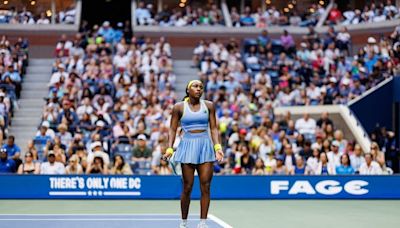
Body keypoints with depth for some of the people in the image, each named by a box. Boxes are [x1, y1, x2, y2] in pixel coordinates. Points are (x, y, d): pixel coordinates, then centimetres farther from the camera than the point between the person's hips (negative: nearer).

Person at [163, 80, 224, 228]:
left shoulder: (209, 106, 7)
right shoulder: (179, 107, 2)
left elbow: (213, 128, 7)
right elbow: (173, 129, 3)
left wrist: (217, 147, -4)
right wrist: (169, 148, -8)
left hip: (205, 146, 2)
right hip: (188, 146, -2)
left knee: (205, 186, -3)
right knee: (187, 187, -1)